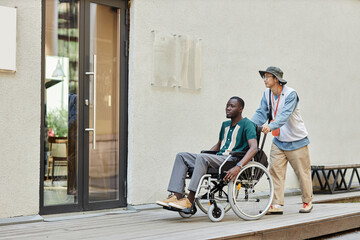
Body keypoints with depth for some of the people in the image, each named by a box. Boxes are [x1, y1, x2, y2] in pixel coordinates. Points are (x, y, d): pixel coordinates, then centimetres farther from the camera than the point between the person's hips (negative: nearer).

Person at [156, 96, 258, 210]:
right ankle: (176, 196, -20)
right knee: (182, 156, -5)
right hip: (218, 157, 9)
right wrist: (204, 155, 20)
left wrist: (238, 167, -31)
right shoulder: (225, 124, 23)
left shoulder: (247, 124, -3)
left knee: (202, 157, -34)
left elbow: (254, 148, -18)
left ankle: (189, 200, -35)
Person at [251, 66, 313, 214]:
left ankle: (307, 202, 21)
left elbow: (285, 115, -32)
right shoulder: (267, 94, 2)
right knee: (275, 170, -4)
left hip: (296, 140, -5)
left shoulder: (290, 94, -19)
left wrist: (270, 126, -47)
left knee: (302, 172, 4)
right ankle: (277, 205, -1)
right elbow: (261, 113, -2)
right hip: (278, 141, 5)